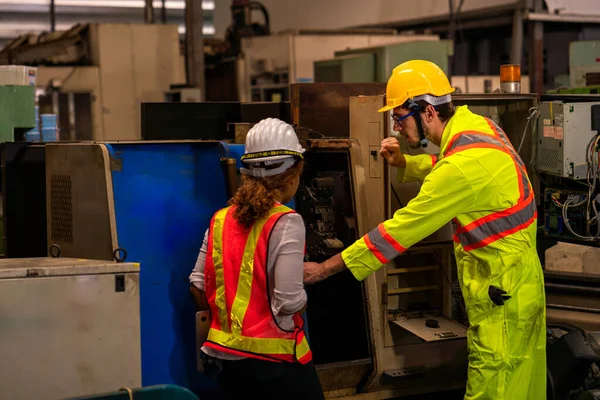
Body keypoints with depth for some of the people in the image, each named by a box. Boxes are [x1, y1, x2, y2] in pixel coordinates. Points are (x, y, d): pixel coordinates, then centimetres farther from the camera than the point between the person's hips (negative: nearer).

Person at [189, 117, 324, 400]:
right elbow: (289, 301, -20)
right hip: (274, 356, -6)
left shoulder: (221, 220, 4)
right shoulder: (285, 222, -13)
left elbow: (198, 285, 5)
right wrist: (303, 300, 2)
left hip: (225, 355, 6)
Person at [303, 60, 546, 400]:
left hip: (503, 297, -9)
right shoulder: (480, 126, 1)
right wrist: (403, 162, 4)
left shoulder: (465, 164, -25)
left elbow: (402, 228, -22)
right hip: (518, 281, 9)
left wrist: (324, 269, -15)